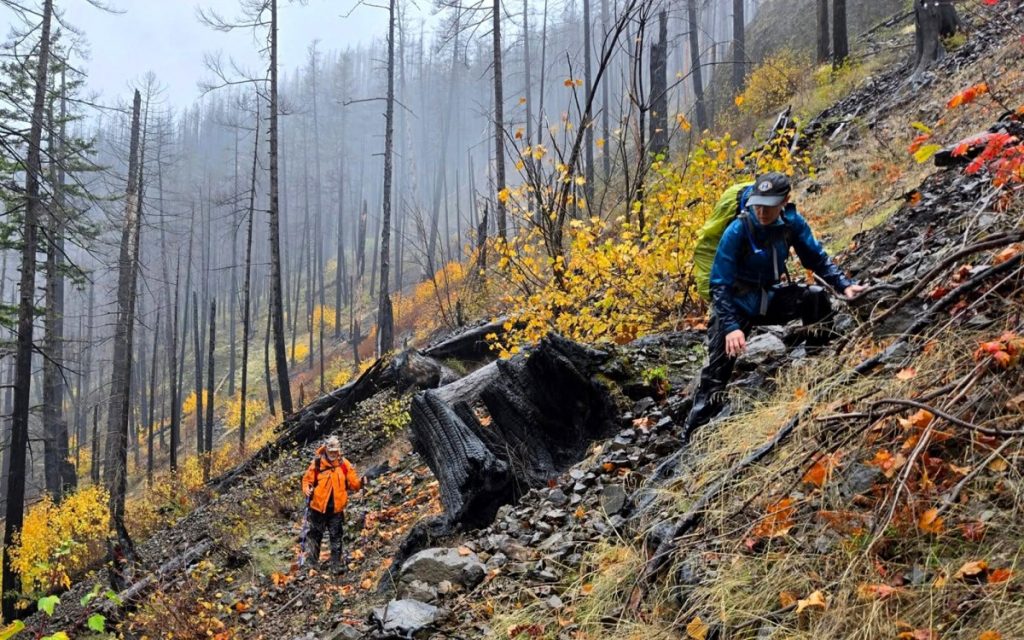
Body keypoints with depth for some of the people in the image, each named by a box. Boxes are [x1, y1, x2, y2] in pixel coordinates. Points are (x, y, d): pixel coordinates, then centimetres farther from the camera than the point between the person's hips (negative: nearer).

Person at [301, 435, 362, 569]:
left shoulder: (345, 464, -1)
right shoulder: (317, 463, -7)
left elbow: (353, 483, 0)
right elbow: (307, 479, -1)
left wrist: (360, 483, -20)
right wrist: (307, 489, -19)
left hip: (336, 508, 1)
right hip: (318, 506, -1)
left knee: (336, 535, 8)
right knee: (315, 533, 10)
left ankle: (336, 561, 18)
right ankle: (312, 560, 23)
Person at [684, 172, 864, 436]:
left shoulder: (792, 222, -12)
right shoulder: (737, 232, -25)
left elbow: (817, 259, 0)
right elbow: (720, 285, -23)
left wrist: (844, 284, -15)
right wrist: (731, 326, -33)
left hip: (772, 297, 4)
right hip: (736, 304, -4)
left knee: (817, 299, -19)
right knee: (717, 371, -11)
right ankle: (694, 432, -1)